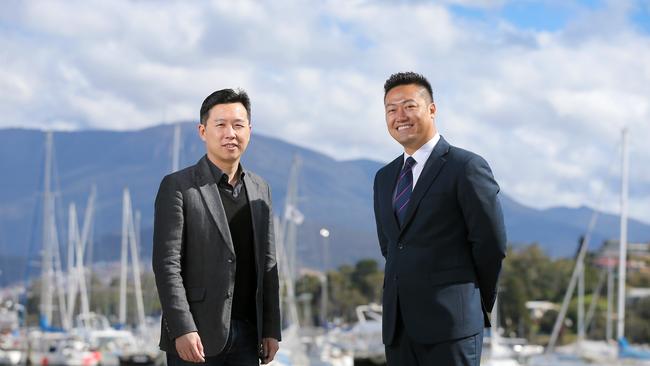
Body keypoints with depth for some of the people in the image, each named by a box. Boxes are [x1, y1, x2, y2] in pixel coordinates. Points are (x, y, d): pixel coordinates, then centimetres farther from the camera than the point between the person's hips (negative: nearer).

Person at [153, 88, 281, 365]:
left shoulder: (260, 190, 14)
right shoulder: (177, 187, -4)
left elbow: (267, 264, 15)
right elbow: (167, 264, -10)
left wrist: (271, 330, 9)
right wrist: (182, 330, -18)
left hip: (247, 334, 5)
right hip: (197, 335, -5)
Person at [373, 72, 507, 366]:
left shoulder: (467, 167, -5)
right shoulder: (384, 178, 16)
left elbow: (491, 243, -5)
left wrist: (476, 300, 4)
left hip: (449, 323, -6)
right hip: (398, 328, 6)